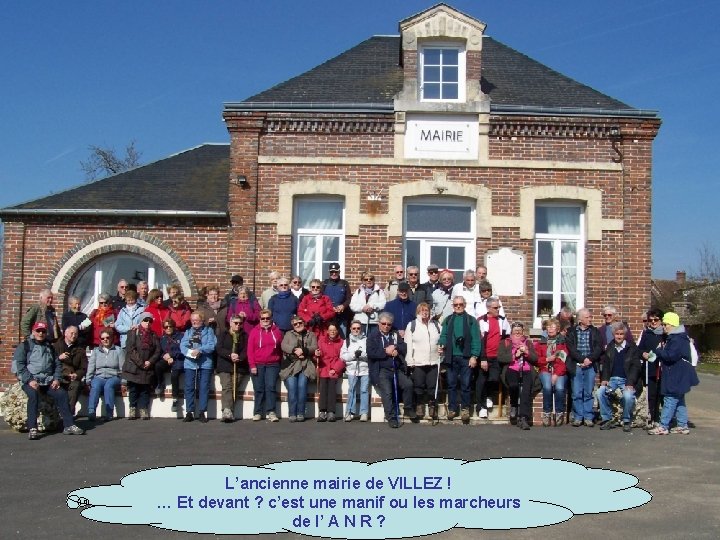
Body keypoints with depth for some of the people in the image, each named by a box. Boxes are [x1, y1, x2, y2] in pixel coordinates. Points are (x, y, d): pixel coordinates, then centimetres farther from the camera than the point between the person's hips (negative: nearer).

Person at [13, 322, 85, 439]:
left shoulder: (50, 348, 22)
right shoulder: (24, 346, 7)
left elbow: (57, 365, 19)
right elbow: (19, 365, -3)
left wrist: (56, 379, 0)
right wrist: (30, 380, -16)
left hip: (48, 381, 4)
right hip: (30, 380, -4)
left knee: (62, 393, -20)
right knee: (33, 394, -34)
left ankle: (68, 425, -19)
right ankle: (32, 429, -36)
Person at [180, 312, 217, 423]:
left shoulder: (209, 331, 11)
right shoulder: (187, 332, 20)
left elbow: (212, 345, -5)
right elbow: (182, 345, 4)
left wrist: (199, 350, -19)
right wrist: (189, 352, -17)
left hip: (205, 364, -2)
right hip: (190, 363, 2)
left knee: (204, 387, -4)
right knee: (189, 387, -2)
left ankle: (202, 412, -1)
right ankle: (189, 412, 2)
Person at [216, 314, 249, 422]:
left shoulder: (244, 335, 15)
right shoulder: (223, 333, 12)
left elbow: (246, 350, 5)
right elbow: (219, 348, -1)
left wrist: (239, 357, -17)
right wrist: (230, 355, -18)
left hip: (239, 366, 2)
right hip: (224, 365, -1)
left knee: (235, 389, -7)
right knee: (226, 387, -17)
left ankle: (229, 413, -8)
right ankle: (227, 411, -29)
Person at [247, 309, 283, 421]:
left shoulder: (277, 331, 8)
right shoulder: (254, 332, 4)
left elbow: (281, 348, 9)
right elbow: (250, 350, 0)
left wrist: (279, 361, 0)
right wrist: (252, 365, -6)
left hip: (272, 365, 1)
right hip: (257, 365, 0)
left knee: (271, 387, -6)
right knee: (259, 389, 2)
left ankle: (270, 412, -4)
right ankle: (257, 412, 7)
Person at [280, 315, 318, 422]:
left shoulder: (311, 335, 20)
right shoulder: (288, 334, 21)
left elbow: (314, 347, 4)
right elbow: (283, 346, 3)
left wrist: (303, 350, -12)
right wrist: (295, 350, -13)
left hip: (305, 365, 0)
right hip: (291, 365, 0)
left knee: (302, 385, -19)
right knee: (292, 386, -18)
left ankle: (300, 413, -16)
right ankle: (292, 414, -18)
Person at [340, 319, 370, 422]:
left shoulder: (366, 340, 8)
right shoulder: (347, 341, 13)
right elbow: (343, 355, 3)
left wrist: (362, 354, -18)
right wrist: (353, 354, -11)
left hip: (365, 369, -1)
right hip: (352, 369, 1)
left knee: (364, 390, -2)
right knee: (351, 390, -3)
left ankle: (364, 413, 0)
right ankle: (350, 412, 1)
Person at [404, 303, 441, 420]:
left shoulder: (436, 325, 13)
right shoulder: (411, 325, 3)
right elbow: (408, 345, -2)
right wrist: (410, 361, -7)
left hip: (433, 361, 2)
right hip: (418, 362, -2)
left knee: (432, 386, 3)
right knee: (418, 386, 3)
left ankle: (432, 406, 13)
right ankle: (419, 406, 12)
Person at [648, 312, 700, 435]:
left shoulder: (677, 339, -20)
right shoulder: (674, 337, 15)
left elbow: (671, 356, -25)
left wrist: (659, 350, -11)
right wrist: (662, 350, 5)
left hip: (676, 377, -11)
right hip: (677, 377, 11)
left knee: (670, 400, -8)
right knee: (679, 401, 15)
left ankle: (663, 427, -5)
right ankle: (682, 426, 21)